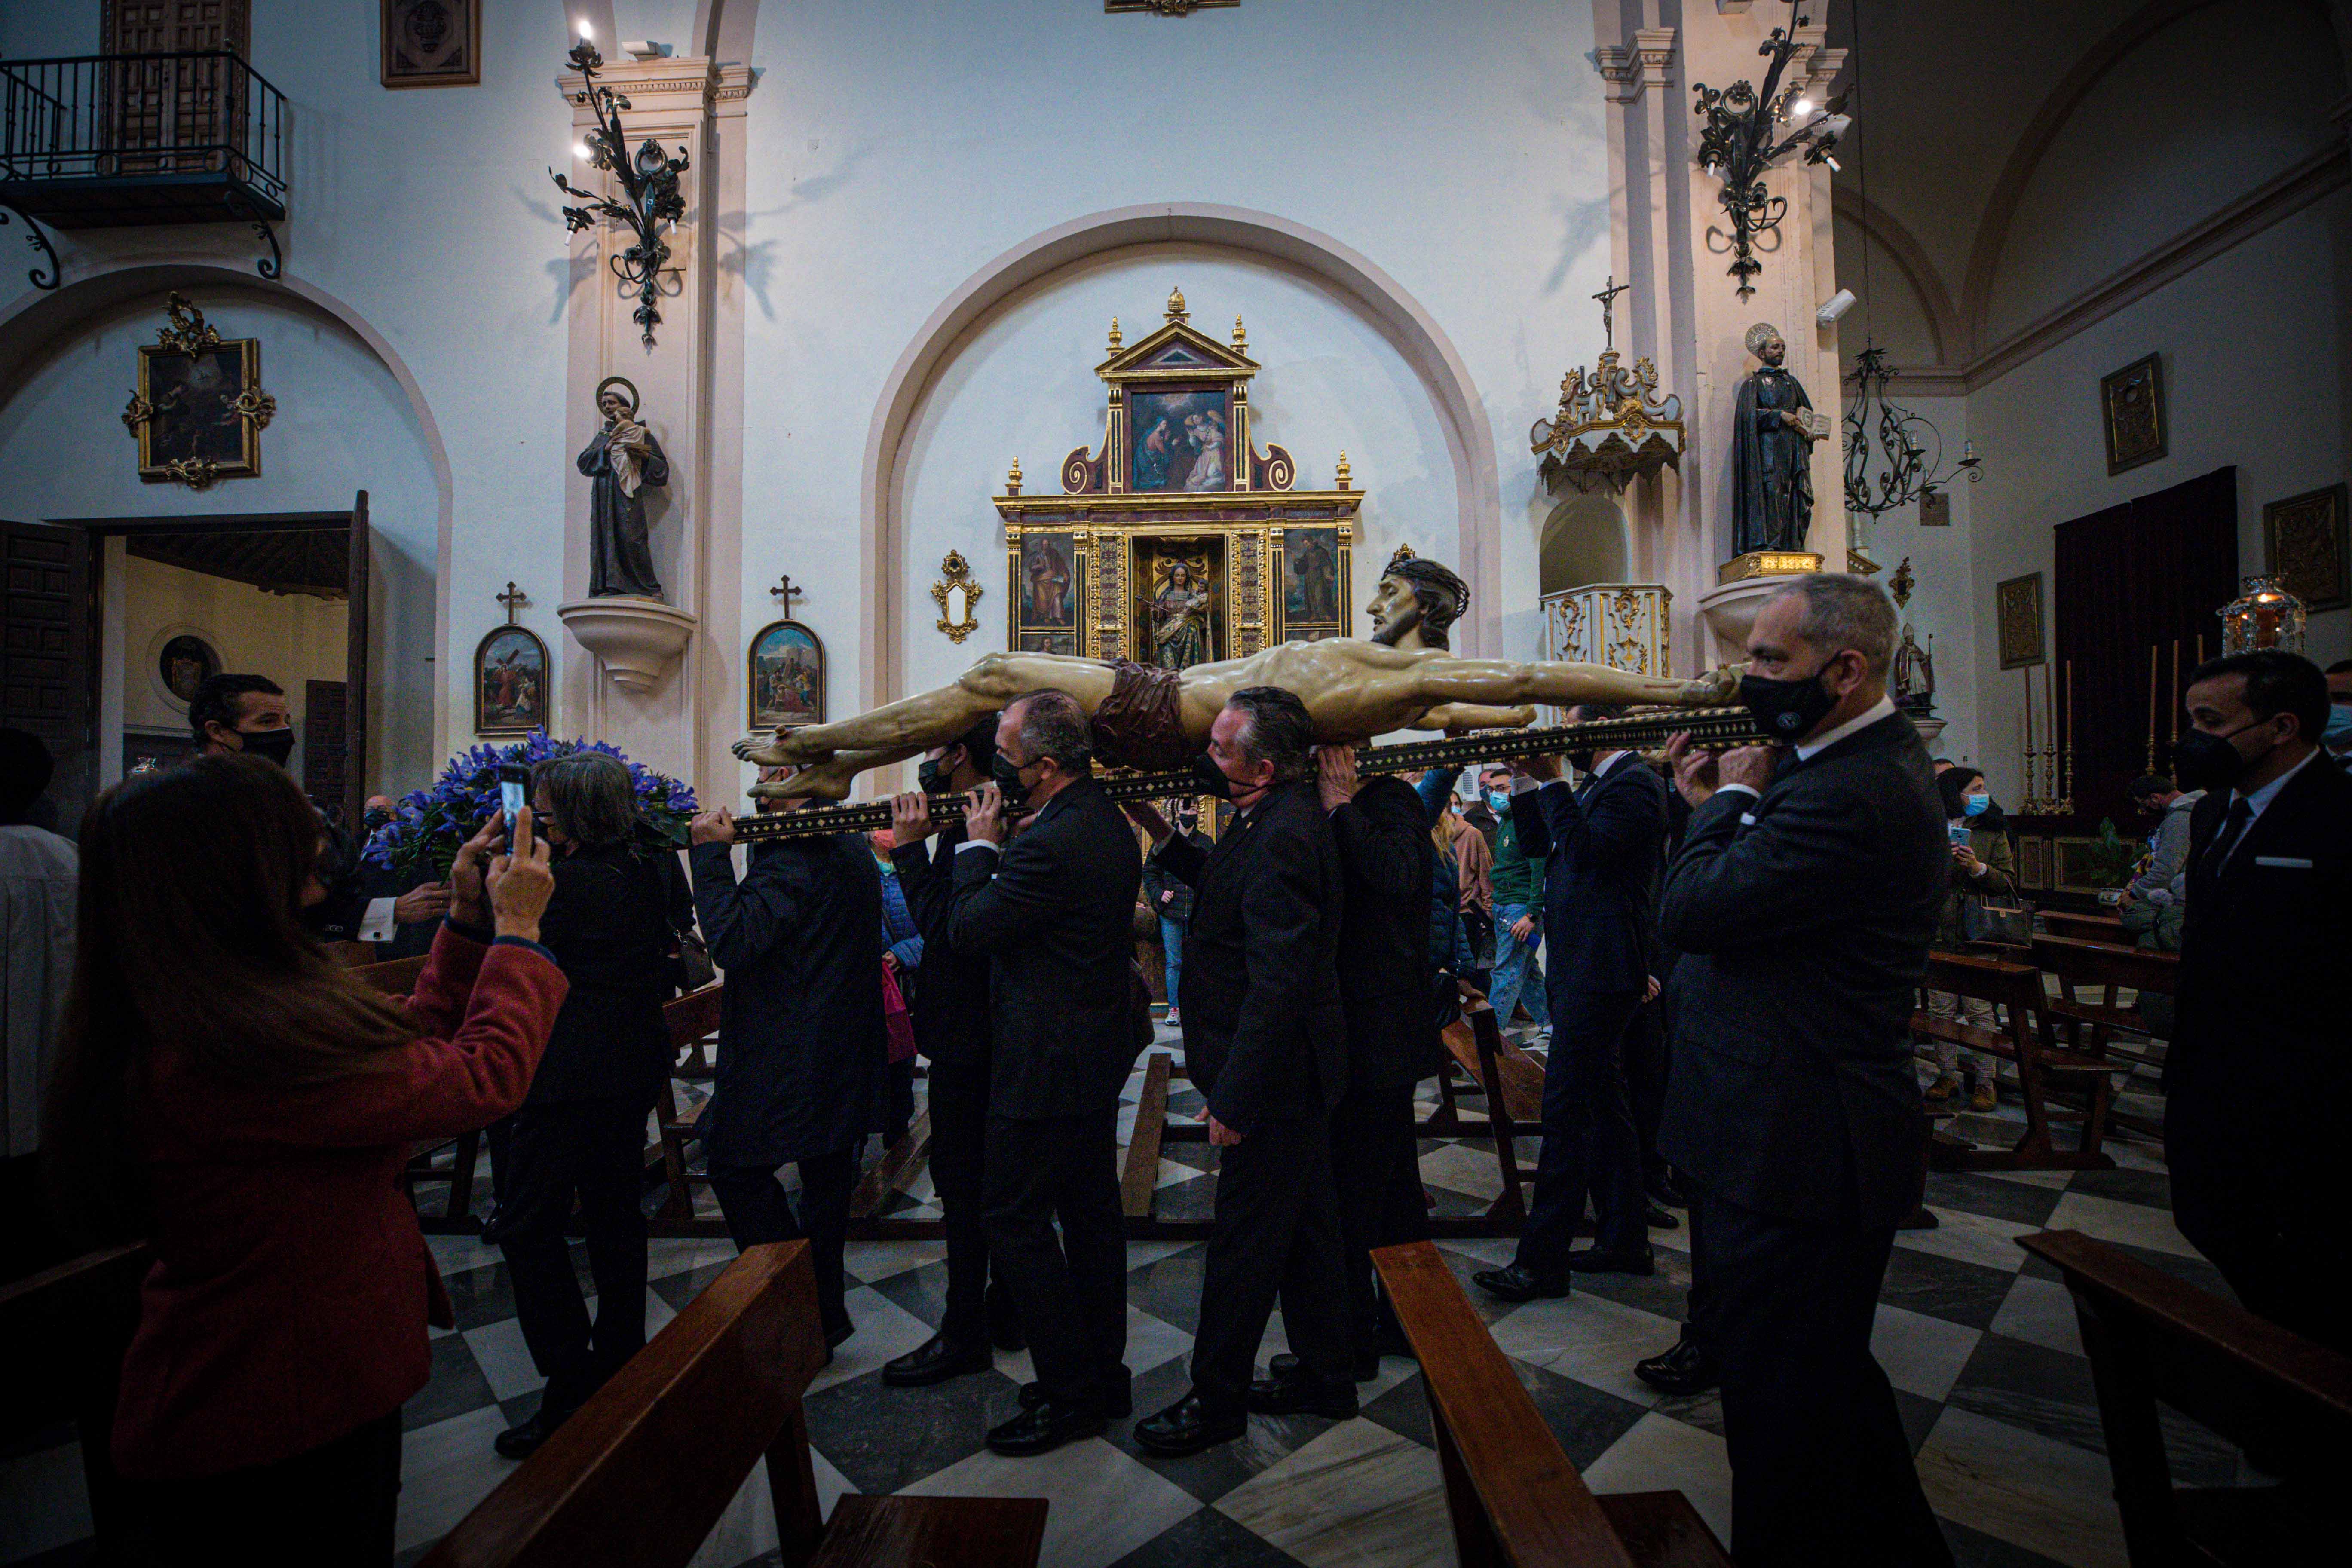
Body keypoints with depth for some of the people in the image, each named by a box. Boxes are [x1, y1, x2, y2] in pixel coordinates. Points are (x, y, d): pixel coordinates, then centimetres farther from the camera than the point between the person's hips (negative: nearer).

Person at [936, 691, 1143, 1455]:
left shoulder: (1052, 842, -26)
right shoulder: (1108, 823, 5)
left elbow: (967, 926, -17)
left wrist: (979, 844, -6)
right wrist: (997, 846, 6)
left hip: (1046, 1066, -10)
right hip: (1099, 1053, 10)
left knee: (1017, 1221, 4)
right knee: (1092, 1211, 18)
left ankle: (1071, 1394, 16)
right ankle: (1103, 1372, 33)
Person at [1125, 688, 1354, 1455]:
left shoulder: (1285, 835, -27)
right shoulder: (1281, 815, 3)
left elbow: (1278, 983, -29)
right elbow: (1231, 891, 17)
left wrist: (1234, 1098, -25)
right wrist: (1164, 838, 7)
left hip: (1273, 1075, -10)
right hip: (1295, 1073, 10)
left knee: (1245, 1240, 8)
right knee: (1303, 1226, 22)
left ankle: (1217, 1399, 27)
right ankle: (1327, 1377, 40)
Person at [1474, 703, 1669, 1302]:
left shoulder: (1635, 783, -12)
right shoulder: (1592, 786, 17)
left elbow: (1586, 847, -26)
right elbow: (1539, 843, 16)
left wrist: (1552, 781, -20)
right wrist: (1526, 780, 6)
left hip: (1599, 972, -10)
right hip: (1581, 967, 10)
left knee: (1567, 1107, -7)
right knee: (1604, 1102, 17)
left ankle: (1542, 1259, 0)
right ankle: (1624, 1240, 29)